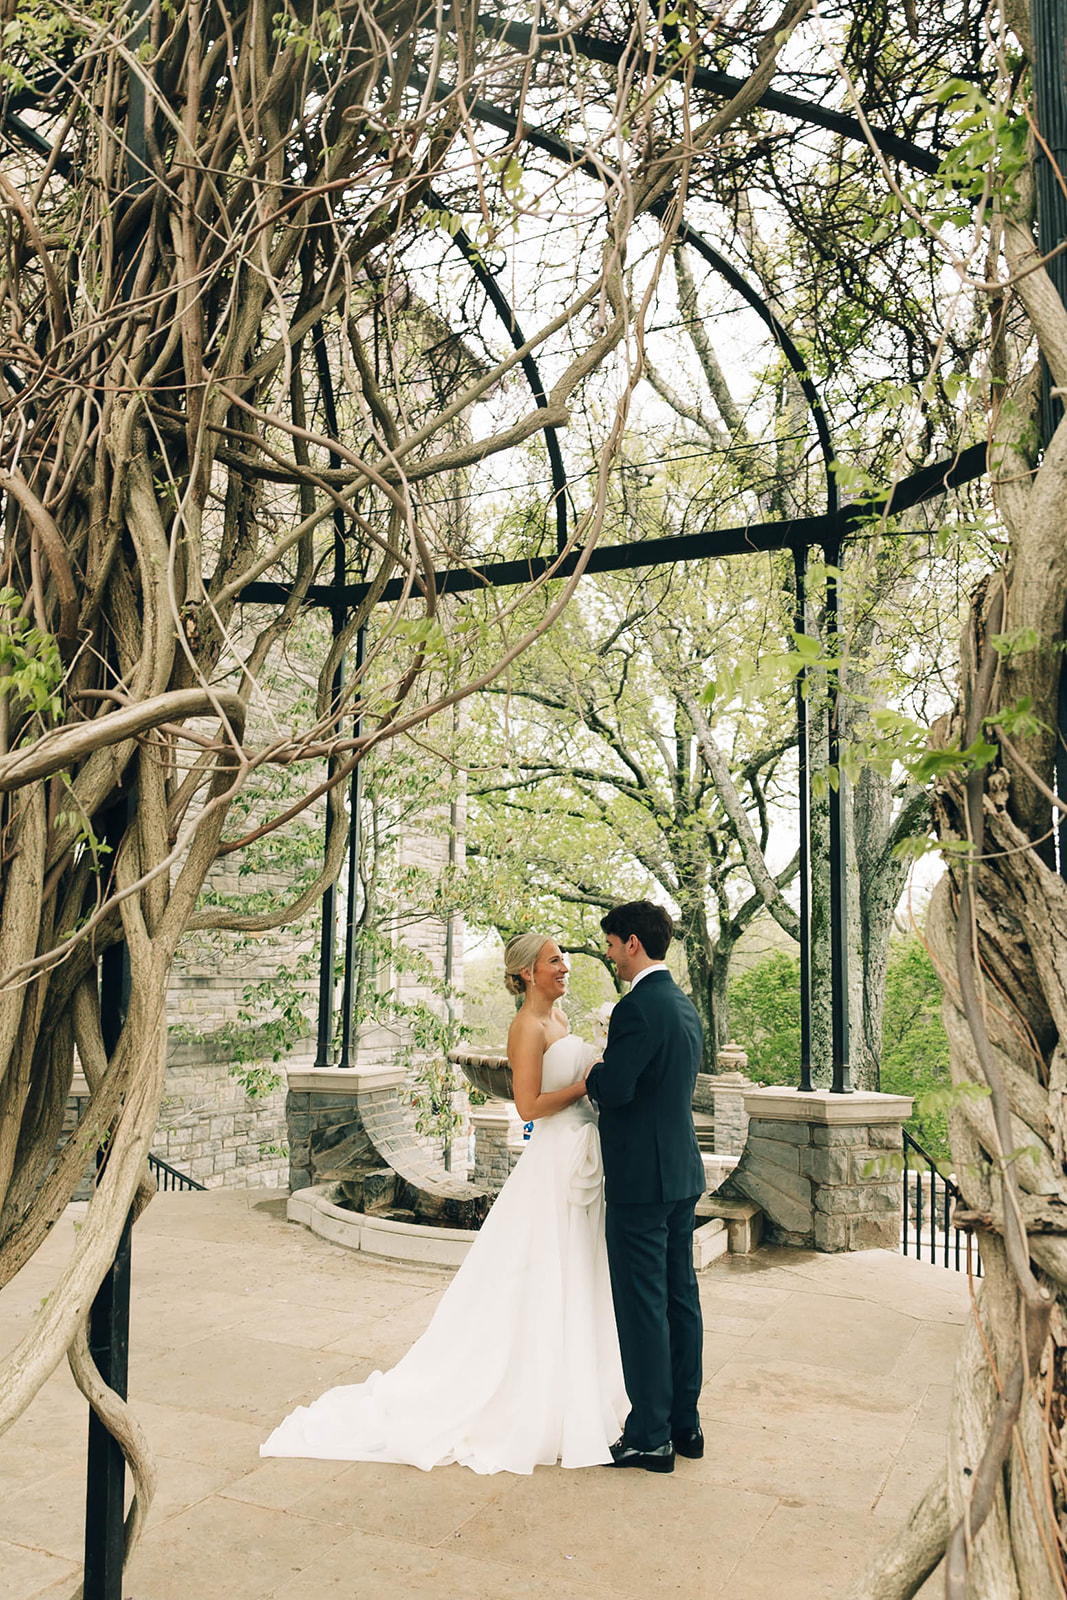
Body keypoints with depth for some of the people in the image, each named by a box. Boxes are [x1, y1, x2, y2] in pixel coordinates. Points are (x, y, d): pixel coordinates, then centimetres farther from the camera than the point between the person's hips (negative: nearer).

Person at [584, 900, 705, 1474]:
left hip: (642, 1178, -10)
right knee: (681, 1299, 16)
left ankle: (649, 1437, 12)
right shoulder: (684, 1005, 11)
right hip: (683, 1173, 10)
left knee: (642, 1308, 1)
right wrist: (609, 1069, 13)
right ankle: (685, 1424, 27)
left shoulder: (638, 1006, -19)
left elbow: (615, 1088, -24)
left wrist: (593, 1072, -4)